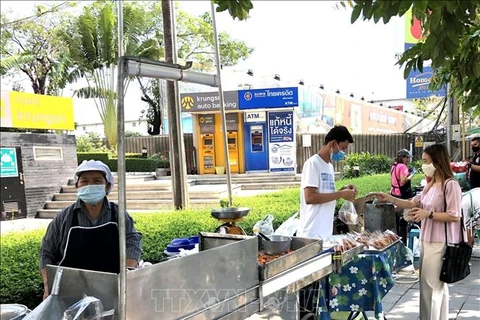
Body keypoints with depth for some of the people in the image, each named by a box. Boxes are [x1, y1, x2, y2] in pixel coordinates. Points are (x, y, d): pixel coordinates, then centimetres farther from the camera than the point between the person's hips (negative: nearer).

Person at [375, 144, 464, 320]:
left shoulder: (450, 185, -15)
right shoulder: (430, 185, 11)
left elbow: (454, 216, -18)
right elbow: (413, 203, 16)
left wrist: (428, 214, -20)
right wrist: (389, 198, 7)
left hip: (439, 243, -9)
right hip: (427, 240, 9)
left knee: (431, 285, -1)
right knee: (438, 285, 18)